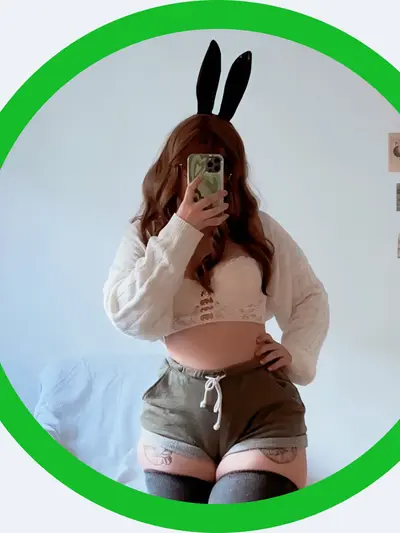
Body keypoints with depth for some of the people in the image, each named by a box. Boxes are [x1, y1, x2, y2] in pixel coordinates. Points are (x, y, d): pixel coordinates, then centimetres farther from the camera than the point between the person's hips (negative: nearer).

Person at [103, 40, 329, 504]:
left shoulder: (258, 227, 3)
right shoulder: (146, 233, 2)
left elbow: (311, 297, 14)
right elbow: (127, 316, -14)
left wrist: (298, 353, -3)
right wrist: (183, 231, -16)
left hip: (261, 404, 0)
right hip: (177, 410, 1)